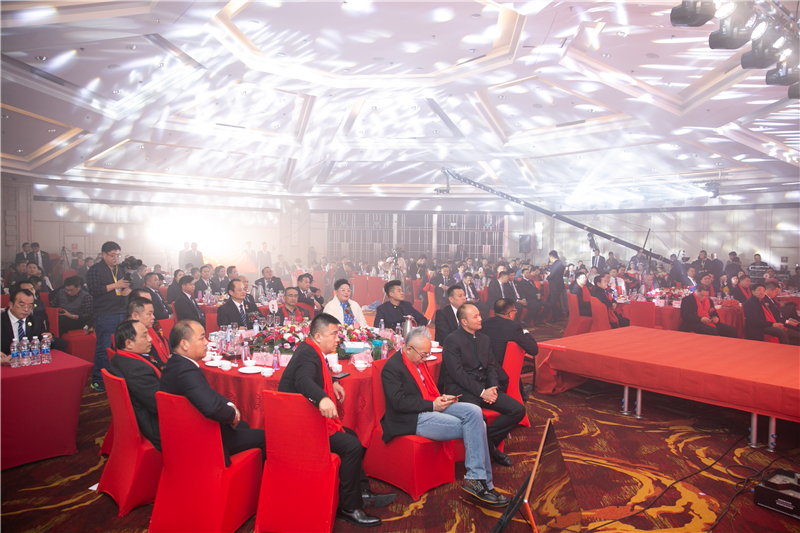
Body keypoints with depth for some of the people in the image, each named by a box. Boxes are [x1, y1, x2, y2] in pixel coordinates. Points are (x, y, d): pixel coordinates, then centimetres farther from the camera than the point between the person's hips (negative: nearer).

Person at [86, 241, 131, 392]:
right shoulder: (95, 270, -2)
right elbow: (93, 290, -14)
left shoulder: (121, 269, 17)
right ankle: (98, 381, 7)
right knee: (103, 348, -4)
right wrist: (115, 285, -15)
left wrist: (128, 289, 4)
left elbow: (129, 284, 27)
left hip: (122, 313, 6)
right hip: (105, 316, -6)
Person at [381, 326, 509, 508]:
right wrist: (432, 405, -17)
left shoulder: (418, 361, 14)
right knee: (471, 427, -19)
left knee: (474, 411, -14)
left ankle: (476, 479, -14)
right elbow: (399, 403, -19)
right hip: (413, 419, -9)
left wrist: (441, 398, 3)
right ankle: (482, 482, -7)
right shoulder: (392, 367, -13)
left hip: (432, 407, 9)